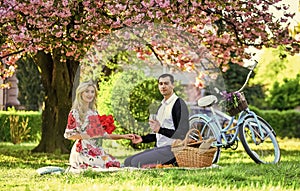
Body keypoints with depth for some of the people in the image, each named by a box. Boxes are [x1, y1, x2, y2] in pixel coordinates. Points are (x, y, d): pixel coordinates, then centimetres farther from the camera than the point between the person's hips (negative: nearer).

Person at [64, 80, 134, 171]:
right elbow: (68, 134, -5)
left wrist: (123, 136, 8)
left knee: (115, 164, -11)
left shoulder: (94, 113, 16)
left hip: (96, 149, 7)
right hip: (83, 150, -7)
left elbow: (103, 133, 16)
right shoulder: (75, 113, -3)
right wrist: (86, 136, -16)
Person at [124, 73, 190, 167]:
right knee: (128, 162, 1)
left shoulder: (178, 104, -9)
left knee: (136, 162, -23)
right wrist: (143, 138, 15)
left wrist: (160, 130, -26)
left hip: (171, 149, -9)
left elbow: (181, 134, -17)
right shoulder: (162, 106, 20)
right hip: (159, 148, 9)